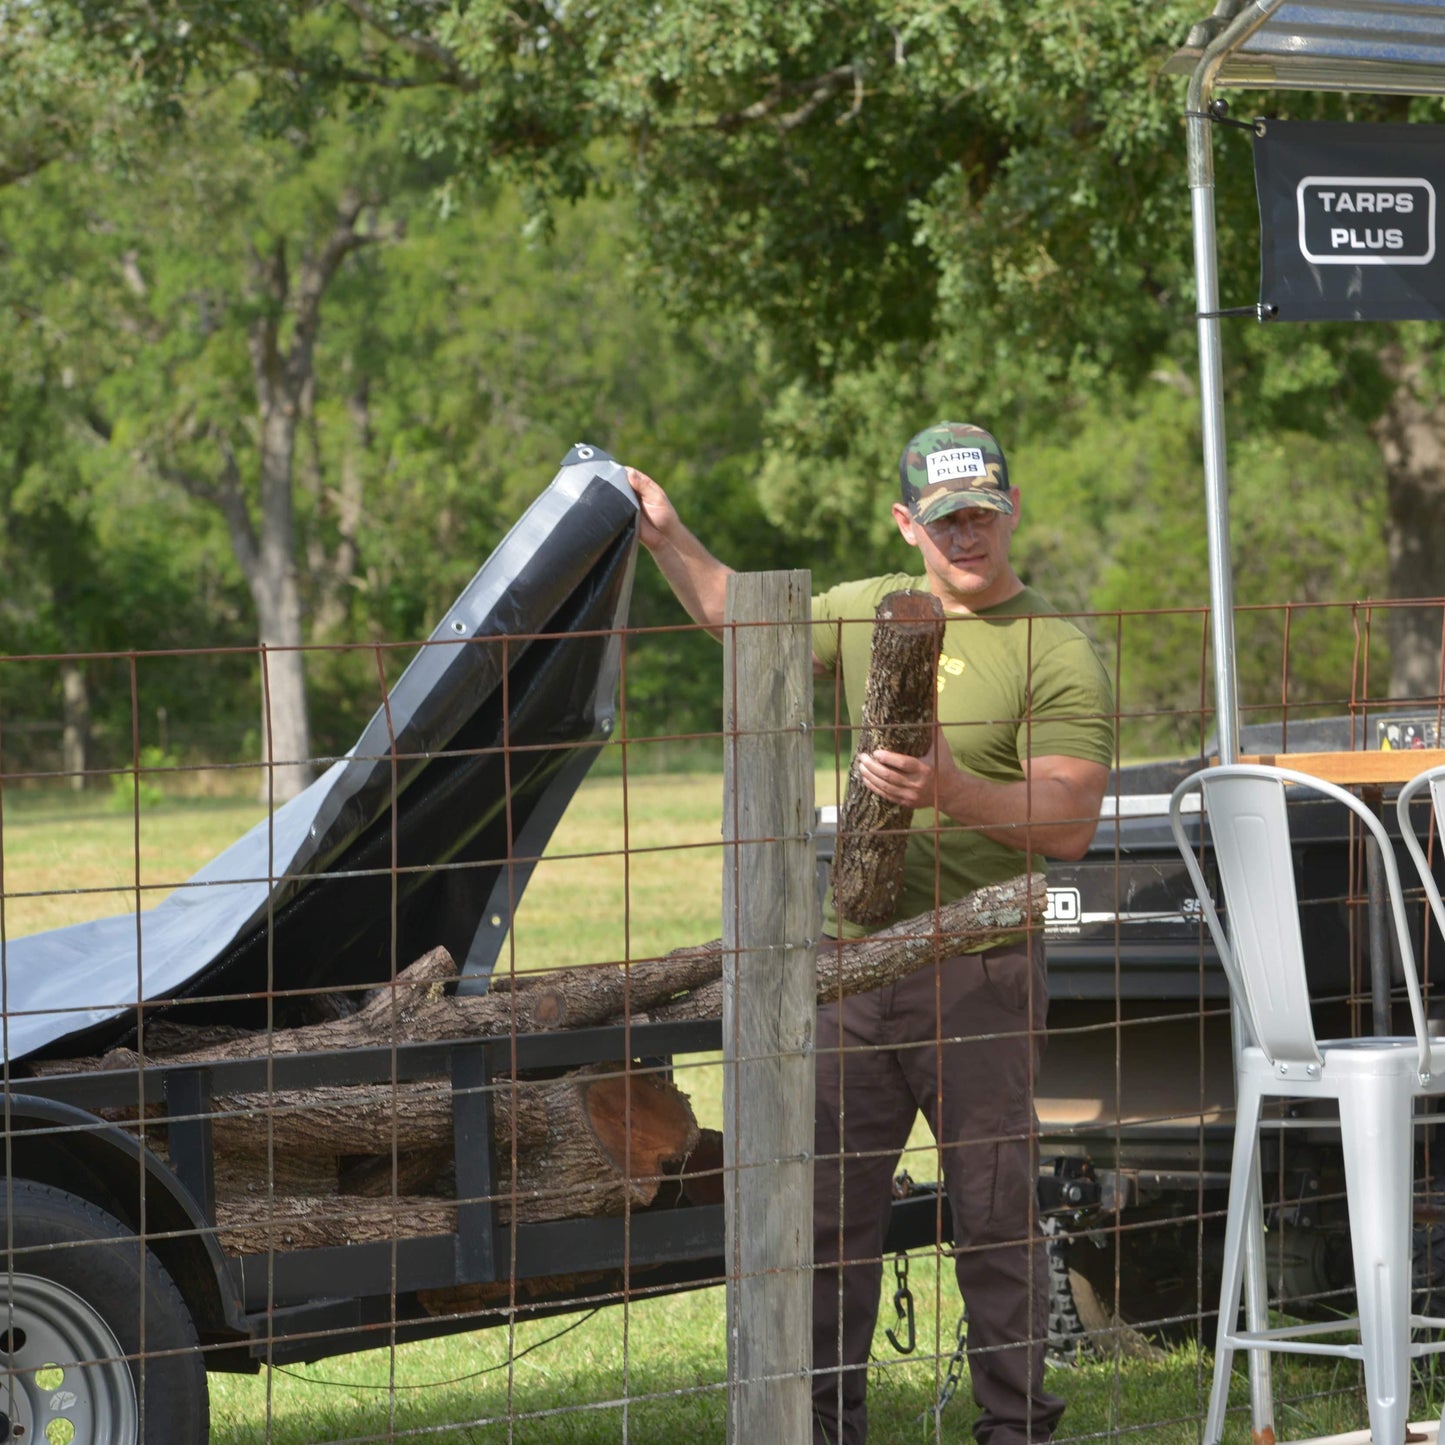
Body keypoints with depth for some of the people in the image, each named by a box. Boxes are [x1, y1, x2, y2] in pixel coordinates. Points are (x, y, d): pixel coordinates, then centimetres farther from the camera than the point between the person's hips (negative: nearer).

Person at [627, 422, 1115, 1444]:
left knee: (997, 1213, -2)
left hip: (979, 972, -6)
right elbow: (737, 617, 29)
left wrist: (950, 792, -30)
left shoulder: (1057, 653, -8)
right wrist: (668, 536, 17)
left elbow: (1069, 823, -17)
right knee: (828, 1203, 10)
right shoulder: (869, 612, 11)